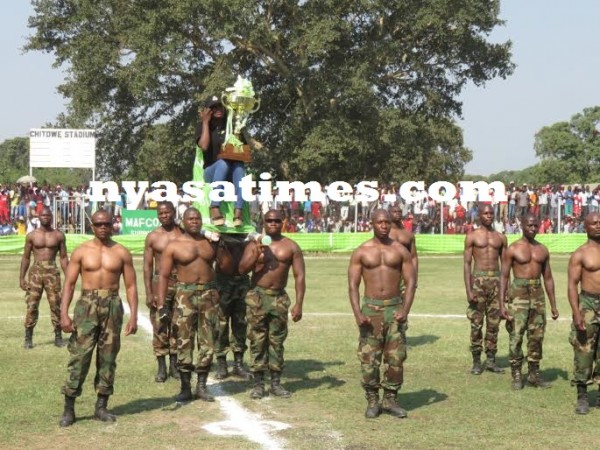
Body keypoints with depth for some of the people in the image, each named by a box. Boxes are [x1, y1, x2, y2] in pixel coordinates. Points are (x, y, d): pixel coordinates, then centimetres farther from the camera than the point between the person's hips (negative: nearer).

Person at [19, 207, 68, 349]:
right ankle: (28, 338, 3)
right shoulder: (31, 236, 4)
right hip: (35, 271, 0)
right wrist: (21, 277, 1)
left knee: (56, 305, 0)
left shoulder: (59, 235, 4)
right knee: (32, 305, -2)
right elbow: (26, 257, 8)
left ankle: (58, 337, 9)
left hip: (52, 271, 0)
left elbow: (63, 257, 6)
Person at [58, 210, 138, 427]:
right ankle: (69, 408, -2)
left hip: (112, 306, 1)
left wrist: (133, 316, -4)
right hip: (86, 305, -1)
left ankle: (101, 407, 13)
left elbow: (131, 286, 5)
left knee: (108, 358, 5)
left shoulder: (122, 253, 5)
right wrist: (64, 313, -9)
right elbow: (69, 284, 2)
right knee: (79, 356, -6)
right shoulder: (81, 252, 3)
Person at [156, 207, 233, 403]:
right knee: (184, 342, -4)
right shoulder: (174, 246, 1)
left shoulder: (211, 242, 10)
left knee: (208, 342, 3)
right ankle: (185, 388, 4)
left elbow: (228, 268, 9)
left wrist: (221, 245, -3)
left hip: (209, 294, 3)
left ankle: (202, 386, 13)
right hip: (185, 294, -3)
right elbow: (163, 275, -1)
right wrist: (161, 305, -9)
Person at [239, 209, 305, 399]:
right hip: (257, 296, -1)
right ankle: (258, 383, 6)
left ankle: (276, 383, 11)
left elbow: (299, 276, 0)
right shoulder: (254, 245, 4)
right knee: (257, 341, 1)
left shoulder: (291, 246, 4)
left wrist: (298, 304, -7)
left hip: (279, 298, 1)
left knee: (277, 341, 5)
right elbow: (242, 269, -5)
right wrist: (256, 255, -22)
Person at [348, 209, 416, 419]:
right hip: (371, 308, -1)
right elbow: (352, 285, -1)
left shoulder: (400, 250, 3)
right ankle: (372, 401, 10)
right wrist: (357, 314, -13)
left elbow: (411, 281, 1)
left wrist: (405, 310, -11)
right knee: (369, 357, -1)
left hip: (395, 308, 1)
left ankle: (390, 400, 13)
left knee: (395, 356, 1)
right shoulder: (361, 252, 1)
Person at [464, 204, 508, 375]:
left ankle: (491, 360, 12)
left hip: (496, 280, 3)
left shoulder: (500, 237, 10)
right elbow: (467, 263, -3)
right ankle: (476, 362, 6)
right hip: (478, 279, -3)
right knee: (476, 323, -1)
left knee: (494, 323, 5)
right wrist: (468, 290, -12)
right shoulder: (472, 236, 0)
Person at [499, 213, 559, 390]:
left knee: (536, 337, 6)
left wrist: (553, 305, 12)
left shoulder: (543, 250, 10)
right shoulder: (513, 249, -3)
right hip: (518, 294, -4)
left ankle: (534, 374, 15)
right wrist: (502, 304, -11)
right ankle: (516, 376, 2)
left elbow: (548, 278, 14)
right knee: (516, 337, -5)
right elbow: (504, 277, -3)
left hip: (537, 295, 4)